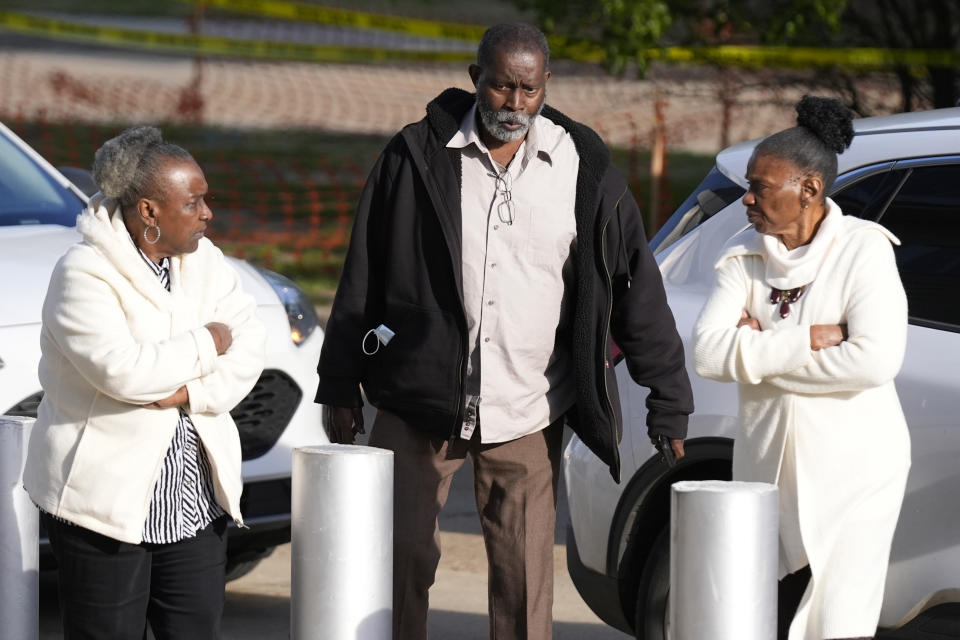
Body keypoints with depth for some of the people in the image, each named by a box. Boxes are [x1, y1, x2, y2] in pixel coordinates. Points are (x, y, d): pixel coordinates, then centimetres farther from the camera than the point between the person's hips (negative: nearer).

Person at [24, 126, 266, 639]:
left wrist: (191, 391, -17)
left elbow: (247, 347, 1)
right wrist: (204, 345, -12)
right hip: (107, 496, -6)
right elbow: (122, 370, -25)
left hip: (196, 498, 6)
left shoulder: (205, 261, 8)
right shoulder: (83, 274, -13)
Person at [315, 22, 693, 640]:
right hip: (419, 402, 0)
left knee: (525, 576, 0)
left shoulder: (583, 168, 1)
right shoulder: (419, 155, -1)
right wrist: (341, 386, 5)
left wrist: (669, 401, 2)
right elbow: (363, 275, 5)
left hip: (526, 412, 0)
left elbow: (636, 283, 4)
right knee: (403, 555, 3)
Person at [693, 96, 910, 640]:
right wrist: (808, 339, -18)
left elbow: (875, 362, -22)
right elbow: (707, 352, -9)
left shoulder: (863, 252, -9)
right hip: (768, 464, 5)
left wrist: (759, 353, -14)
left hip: (854, 466, -5)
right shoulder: (744, 257, 5)